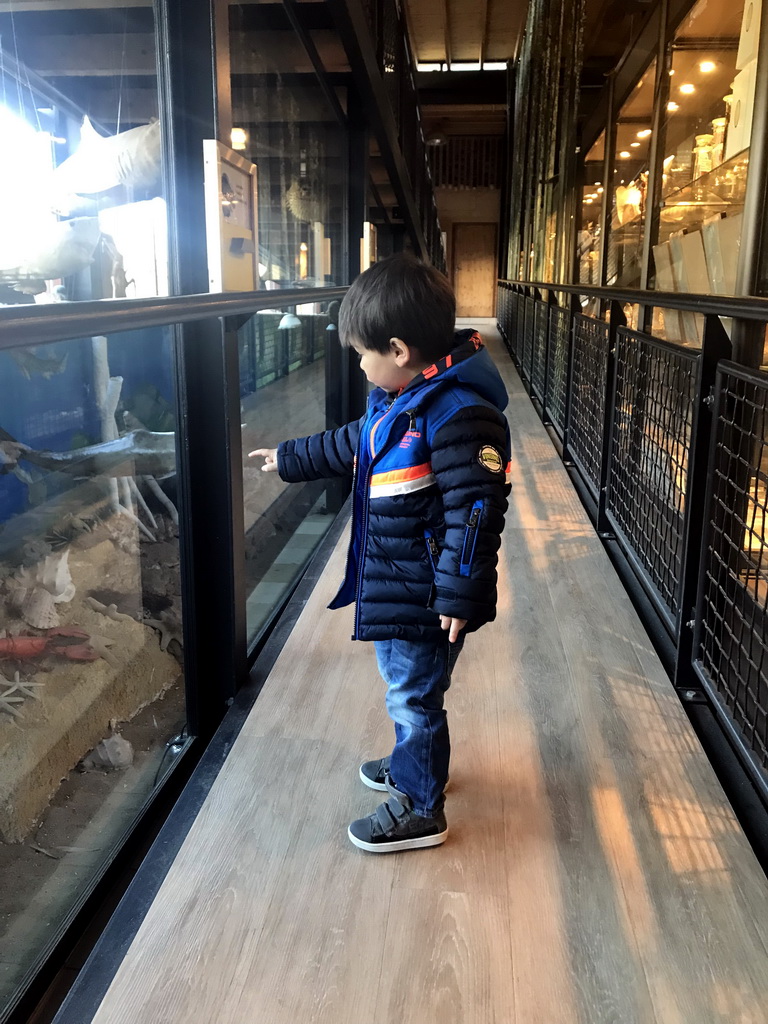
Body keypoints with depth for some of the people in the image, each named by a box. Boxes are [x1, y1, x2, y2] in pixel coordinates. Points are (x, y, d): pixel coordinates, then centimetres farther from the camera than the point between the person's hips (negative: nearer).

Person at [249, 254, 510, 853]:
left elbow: (476, 508, -26)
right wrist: (290, 459, 34)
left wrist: (459, 593, -25)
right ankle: (412, 765, 48)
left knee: (415, 696, 5)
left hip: (426, 597, -10)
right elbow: (351, 445, 25)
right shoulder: (396, 401, 8)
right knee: (402, 684, 26)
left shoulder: (460, 414, -25)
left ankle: (420, 810, 24)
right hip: (391, 583, 10)